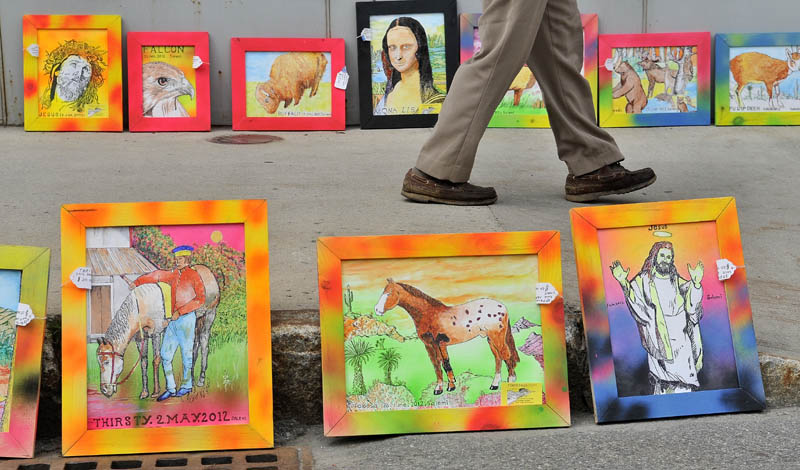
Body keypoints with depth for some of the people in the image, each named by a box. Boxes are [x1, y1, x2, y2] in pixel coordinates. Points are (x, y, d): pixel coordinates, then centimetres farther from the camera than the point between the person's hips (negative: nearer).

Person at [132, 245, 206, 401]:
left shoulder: (194, 276, -4)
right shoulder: (173, 275, 14)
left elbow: (200, 299, -13)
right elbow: (156, 275, 28)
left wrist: (180, 312, -16)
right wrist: (136, 283, 23)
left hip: (186, 318, -7)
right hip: (173, 320, 7)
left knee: (186, 352, 1)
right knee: (165, 354, 4)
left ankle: (187, 385, 16)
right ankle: (170, 389, 9)